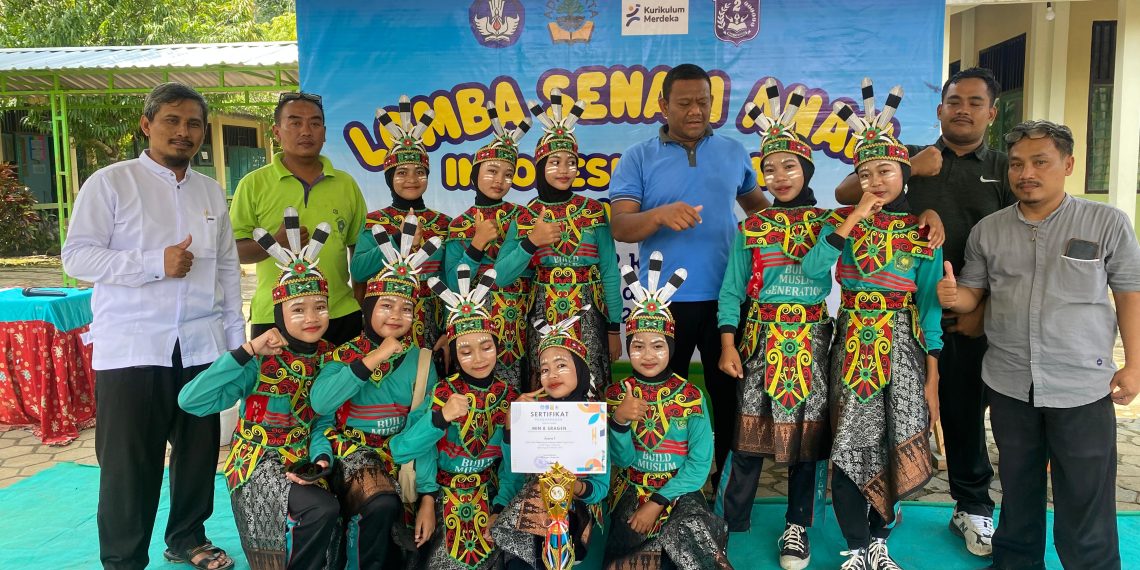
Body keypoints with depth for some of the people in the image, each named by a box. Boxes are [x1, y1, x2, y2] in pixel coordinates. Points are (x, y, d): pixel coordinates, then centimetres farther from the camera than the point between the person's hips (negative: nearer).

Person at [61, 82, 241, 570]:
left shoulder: (211, 192, 14)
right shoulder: (109, 183, -1)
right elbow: (77, 256, -7)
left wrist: (237, 338, 11)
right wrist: (155, 264, -17)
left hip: (202, 346, 4)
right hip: (131, 349, -4)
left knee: (199, 450, 12)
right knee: (129, 462, 2)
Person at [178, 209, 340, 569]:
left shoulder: (328, 357, 2)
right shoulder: (261, 360, -12)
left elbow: (323, 421, 2)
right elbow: (191, 401, -23)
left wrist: (321, 458, -19)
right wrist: (247, 351, -26)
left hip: (301, 464, 4)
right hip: (257, 461, -4)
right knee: (324, 509, -27)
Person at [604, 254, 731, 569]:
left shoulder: (690, 394, -3)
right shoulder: (616, 393, 1)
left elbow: (700, 463, -8)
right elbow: (620, 461, -5)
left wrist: (657, 503, -17)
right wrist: (619, 421, -24)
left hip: (680, 491, -1)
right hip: (632, 490, 1)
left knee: (688, 530, -34)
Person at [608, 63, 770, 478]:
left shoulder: (734, 153, 9)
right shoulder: (638, 159, 0)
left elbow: (757, 204, 26)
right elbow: (619, 226, -11)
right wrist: (660, 214, -29)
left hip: (726, 296, 2)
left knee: (729, 390, 11)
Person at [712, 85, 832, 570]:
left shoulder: (827, 223, 2)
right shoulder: (751, 227, 5)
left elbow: (825, 273, -14)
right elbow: (732, 291, 3)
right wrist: (728, 345, -5)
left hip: (810, 339, 0)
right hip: (761, 338, 0)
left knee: (806, 429, 6)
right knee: (750, 428, 2)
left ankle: (796, 526, 20)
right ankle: (729, 520, 16)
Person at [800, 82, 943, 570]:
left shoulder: (924, 232, 2)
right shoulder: (842, 219, 2)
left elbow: (930, 304, 3)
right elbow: (812, 270, -16)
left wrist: (932, 373, 0)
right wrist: (851, 222, -20)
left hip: (902, 345, 1)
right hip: (852, 343, 0)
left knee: (895, 444, 4)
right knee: (850, 445, -1)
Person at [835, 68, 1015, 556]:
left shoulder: (1005, 171, 8)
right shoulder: (912, 160, 8)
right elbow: (845, 194, -4)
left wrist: (984, 308, -5)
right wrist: (908, 169, -15)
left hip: (968, 317, 0)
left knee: (965, 410, 10)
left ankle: (973, 507, 26)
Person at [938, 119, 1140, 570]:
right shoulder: (987, 230, 4)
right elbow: (972, 293, 8)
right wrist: (954, 297, -15)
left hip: (1083, 387, -3)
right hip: (1008, 385, 3)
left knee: (1085, 499, 5)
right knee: (1018, 488, 18)